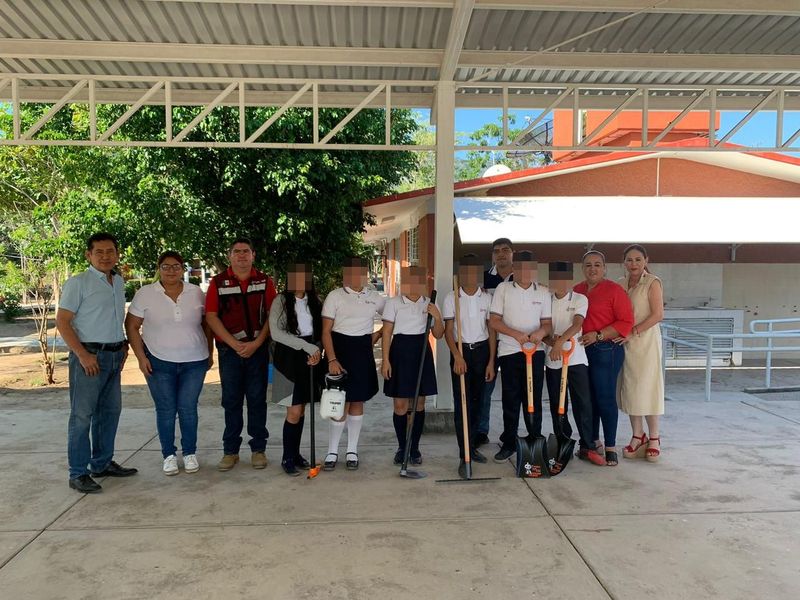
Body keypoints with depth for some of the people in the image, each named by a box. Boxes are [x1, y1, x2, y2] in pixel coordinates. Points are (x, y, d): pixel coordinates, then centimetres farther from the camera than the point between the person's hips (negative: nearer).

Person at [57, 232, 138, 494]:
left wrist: (123, 345, 11)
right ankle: (78, 474, 5)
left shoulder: (119, 282, 12)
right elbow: (62, 321, -11)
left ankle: (102, 463, 27)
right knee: (82, 415, -2)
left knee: (110, 411, 14)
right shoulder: (78, 282, -8)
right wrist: (82, 354, -17)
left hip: (114, 355, 7)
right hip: (89, 356, -7)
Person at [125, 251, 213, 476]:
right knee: (165, 410, 5)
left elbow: (207, 324, 11)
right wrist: (141, 357, -7)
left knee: (188, 408, 4)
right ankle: (168, 455, 18)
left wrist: (210, 353, 9)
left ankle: (190, 453, 18)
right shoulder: (145, 293, -2)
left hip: (194, 362, 1)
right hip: (159, 362, -1)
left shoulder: (196, 293, 3)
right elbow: (131, 326, 0)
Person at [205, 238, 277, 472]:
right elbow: (211, 316, -2)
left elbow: (272, 314, 0)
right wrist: (234, 344, -10)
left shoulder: (264, 281, 5)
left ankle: (258, 448, 14)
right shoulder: (218, 282, 4)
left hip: (258, 348, 0)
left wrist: (256, 343, -10)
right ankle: (230, 450, 15)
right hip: (229, 349, 0)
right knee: (231, 400, 6)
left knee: (257, 399, 5)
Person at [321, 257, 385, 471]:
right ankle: (332, 452, 9)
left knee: (358, 401, 8)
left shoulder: (374, 297, 7)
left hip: (363, 351, 3)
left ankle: (352, 451, 19)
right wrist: (332, 359, -15)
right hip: (340, 348, -3)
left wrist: (378, 334, 4)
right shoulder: (335, 296, -2)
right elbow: (326, 331, -6)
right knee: (341, 402, -4)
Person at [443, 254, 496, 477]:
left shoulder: (487, 298, 3)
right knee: (461, 403, -5)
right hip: (460, 351, -2)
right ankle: (464, 456, -3)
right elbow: (448, 331, -4)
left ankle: (471, 447, 25)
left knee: (476, 402, 10)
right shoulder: (451, 298, -2)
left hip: (482, 351, 2)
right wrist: (457, 356, -16)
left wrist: (491, 361, 1)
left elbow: (491, 331, 5)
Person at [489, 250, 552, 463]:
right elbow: (494, 321, -3)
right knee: (510, 399, 3)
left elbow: (548, 323, 7)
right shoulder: (503, 288, 1)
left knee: (534, 398, 4)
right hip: (509, 351, -1)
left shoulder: (543, 292, 8)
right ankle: (509, 443, 13)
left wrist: (541, 331, -17)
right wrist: (516, 334, -17)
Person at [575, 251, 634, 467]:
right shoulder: (577, 290, 12)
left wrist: (598, 335, -17)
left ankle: (610, 448, 6)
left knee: (605, 398, -4)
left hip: (606, 350, -5)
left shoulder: (614, 290, -5)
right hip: (581, 350, 6)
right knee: (588, 398, 12)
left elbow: (626, 322, -10)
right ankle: (593, 442, 25)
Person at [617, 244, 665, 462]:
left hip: (646, 341, -5)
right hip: (624, 342, 5)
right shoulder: (621, 283, 11)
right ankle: (638, 436, 18)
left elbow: (658, 314, -12)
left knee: (646, 387, -2)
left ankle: (654, 438, 12)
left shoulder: (652, 282, -4)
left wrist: (634, 332, -18)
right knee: (629, 388, 6)